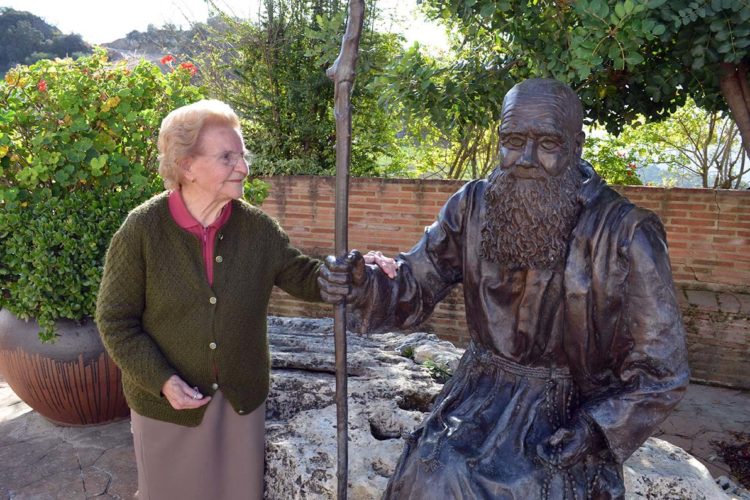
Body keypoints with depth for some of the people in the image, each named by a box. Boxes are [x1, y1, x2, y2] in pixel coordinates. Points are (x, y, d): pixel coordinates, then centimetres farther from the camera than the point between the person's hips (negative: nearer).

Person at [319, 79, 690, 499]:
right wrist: (365, 286, -21)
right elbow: (413, 290, -1)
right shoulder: (473, 207, -6)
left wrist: (595, 430, -17)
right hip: (480, 397, 3)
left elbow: (660, 369, -7)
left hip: (577, 414, -2)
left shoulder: (625, 234, -15)